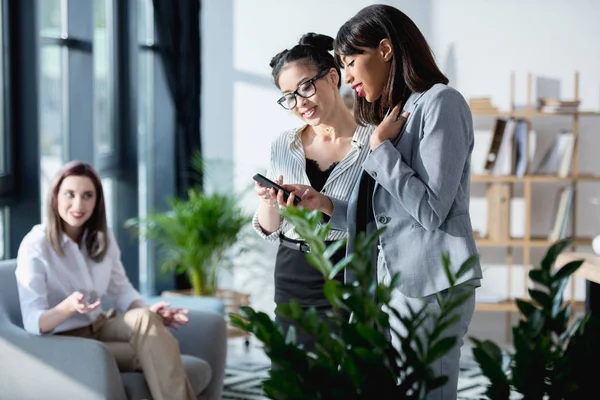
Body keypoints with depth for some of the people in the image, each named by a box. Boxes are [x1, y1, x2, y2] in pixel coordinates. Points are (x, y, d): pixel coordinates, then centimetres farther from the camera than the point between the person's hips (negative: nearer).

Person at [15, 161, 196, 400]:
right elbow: (33, 322, -19)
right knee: (155, 355, -26)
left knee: (145, 319, -29)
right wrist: (68, 306, -40)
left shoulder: (102, 238, 3)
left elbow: (120, 290, 10)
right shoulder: (35, 246, -15)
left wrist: (147, 312, -11)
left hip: (99, 327, 5)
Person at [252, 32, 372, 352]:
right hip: (293, 283, 4)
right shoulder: (282, 146, 7)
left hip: (349, 282, -4)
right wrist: (269, 203, -8)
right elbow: (269, 230, 12)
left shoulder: (372, 142, -6)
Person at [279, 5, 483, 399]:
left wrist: (380, 148, -9)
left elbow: (431, 209, -15)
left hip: (428, 287, -9)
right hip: (384, 283, 9)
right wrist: (324, 203, 8)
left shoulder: (440, 102, -6)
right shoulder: (394, 115, 19)